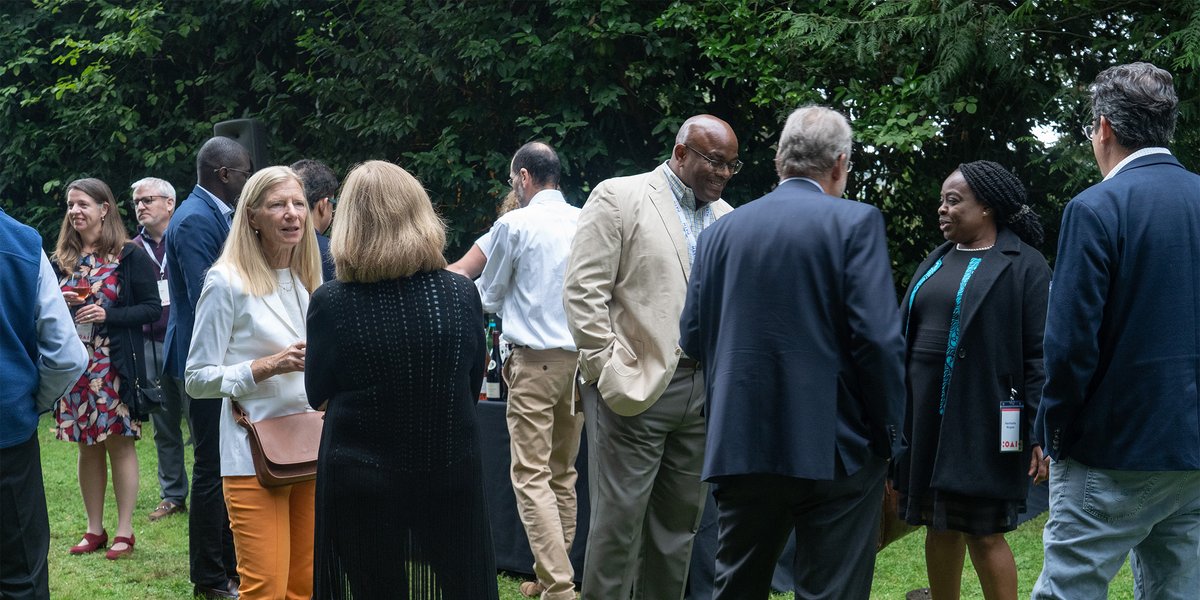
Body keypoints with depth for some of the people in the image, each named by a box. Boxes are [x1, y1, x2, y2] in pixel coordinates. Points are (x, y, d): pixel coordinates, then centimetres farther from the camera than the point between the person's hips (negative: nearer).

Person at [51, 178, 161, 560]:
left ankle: (124, 531, 6)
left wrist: (108, 315, -17)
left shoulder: (130, 256, -3)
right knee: (87, 447, 9)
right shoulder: (62, 260, 11)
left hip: (115, 366, -5)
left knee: (119, 442, -1)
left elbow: (153, 308, -6)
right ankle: (94, 529, 18)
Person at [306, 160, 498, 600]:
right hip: (451, 482, 2)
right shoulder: (462, 294, -8)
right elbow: (473, 387, 6)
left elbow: (319, 395, 1)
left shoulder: (330, 303, -13)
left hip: (362, 489, -1)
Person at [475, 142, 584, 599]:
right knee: (563, 475, 15)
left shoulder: (514, 224, -7)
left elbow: (488, 298, 6)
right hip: (581, 356, 5)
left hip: (535, 360, -5)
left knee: (532, 476, -5)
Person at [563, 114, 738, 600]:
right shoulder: (618, 197, -2)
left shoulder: (726, 219, 14)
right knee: (618, 523, -4)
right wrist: (612, 375, -13)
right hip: (635, 387, -5)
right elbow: (584, 291, -7)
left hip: (703, 391, 6)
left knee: (680, 524, 10)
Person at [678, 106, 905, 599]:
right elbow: (878, 338, -14)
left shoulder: (720, 231, 6)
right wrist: (890, 435, -3)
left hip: (740, 446, 4)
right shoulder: (855, 223, -6)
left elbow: (692, 340, 7)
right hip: (835, 448, -4)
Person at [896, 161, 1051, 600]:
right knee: (939, 527, 11)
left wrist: (1041, 434, -14)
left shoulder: (1023, 264, -6)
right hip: (925, 415, 6)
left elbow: (1039, 354, -10)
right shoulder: (938, 262, 14)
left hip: (983, 422, -6)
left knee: (983, 533, -4)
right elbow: (905, 334, 17)